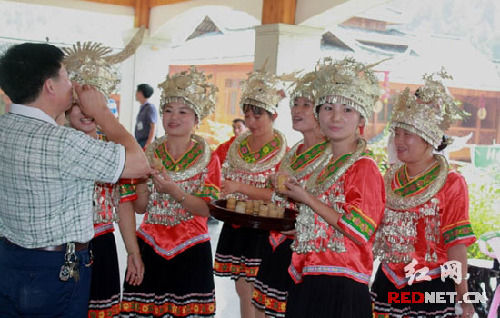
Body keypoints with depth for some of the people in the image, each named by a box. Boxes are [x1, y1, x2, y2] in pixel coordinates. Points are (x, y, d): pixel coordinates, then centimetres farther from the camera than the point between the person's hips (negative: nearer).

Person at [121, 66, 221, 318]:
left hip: (191, 250, -2)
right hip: (150, 247, 2)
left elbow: (206, 210, -10)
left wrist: (174, 190, -22)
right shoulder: (149, 154, 6)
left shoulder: (207, 159, -2)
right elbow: (140, 207, 4)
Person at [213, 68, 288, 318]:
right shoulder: (239, 145, 8)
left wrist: (241, 187, -23)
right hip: (237, 225, 6)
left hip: (264, 229, -6)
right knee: (243, 290, 14)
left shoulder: (282, 151, -10)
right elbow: (226, 179, 19)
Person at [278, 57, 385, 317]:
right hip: (309, 282, 8)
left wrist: (307, 199, -14)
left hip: (340, 286, -8)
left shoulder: (363, 167, -11)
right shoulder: (325, 166, 15)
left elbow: (360, 231, -20)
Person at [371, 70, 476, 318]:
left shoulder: (451, 183, -7)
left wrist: (462, 296, -15)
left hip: (432, 288, -4)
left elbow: (455, 243, -11)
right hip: (388, 285, 5)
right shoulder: (390, 180, 8)